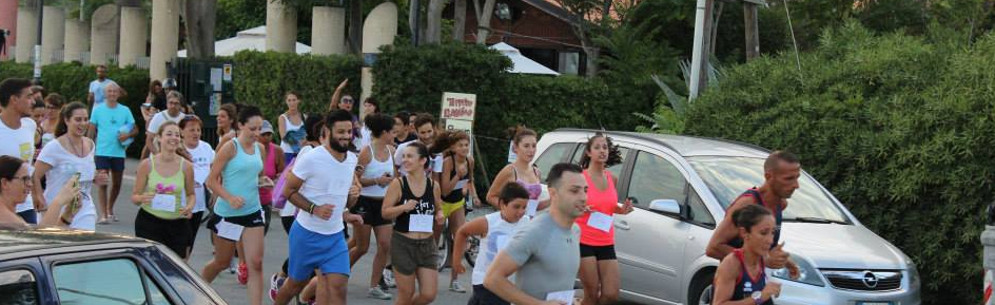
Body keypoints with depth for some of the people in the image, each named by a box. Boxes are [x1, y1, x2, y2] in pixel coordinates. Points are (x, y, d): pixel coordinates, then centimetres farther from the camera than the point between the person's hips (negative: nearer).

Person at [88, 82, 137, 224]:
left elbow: (135, 129, 8)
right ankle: (102, 215, -10)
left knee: (117, 183, 12)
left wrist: (127, 135, -14)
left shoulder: (125, 110, 5)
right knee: (102, 183, -10)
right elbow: (91, 131, 4)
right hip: (102, 152, -3)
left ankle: (110, 210, 32)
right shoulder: (98, 109, 1)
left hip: (118, 152, 3)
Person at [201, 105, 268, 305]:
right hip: (227, 213, -4)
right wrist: (230, 198, -26)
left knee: (256, 263, -7)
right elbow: (212, 181, -13)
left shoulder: (260, 149, 6)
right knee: (222, 262, 11)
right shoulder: (230, 148, -11)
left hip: (253, 212, 4)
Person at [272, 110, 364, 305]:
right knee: (297, 283, 12)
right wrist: (314, 209, -24)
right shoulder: (310, 159, -16)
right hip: (307, 233, -4)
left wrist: (353, 196, -6)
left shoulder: (352, 159, 4)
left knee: (338, 287, -9)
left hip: (335, 236, 4)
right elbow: (288, 191, -11)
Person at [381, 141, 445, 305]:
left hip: (427, 244, 3)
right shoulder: (398, 184, -7)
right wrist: (403, 207, -24)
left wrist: (439, 215, -3)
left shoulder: (433, 186, 2)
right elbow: (385, 212, -7)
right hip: (402, 244, -3)